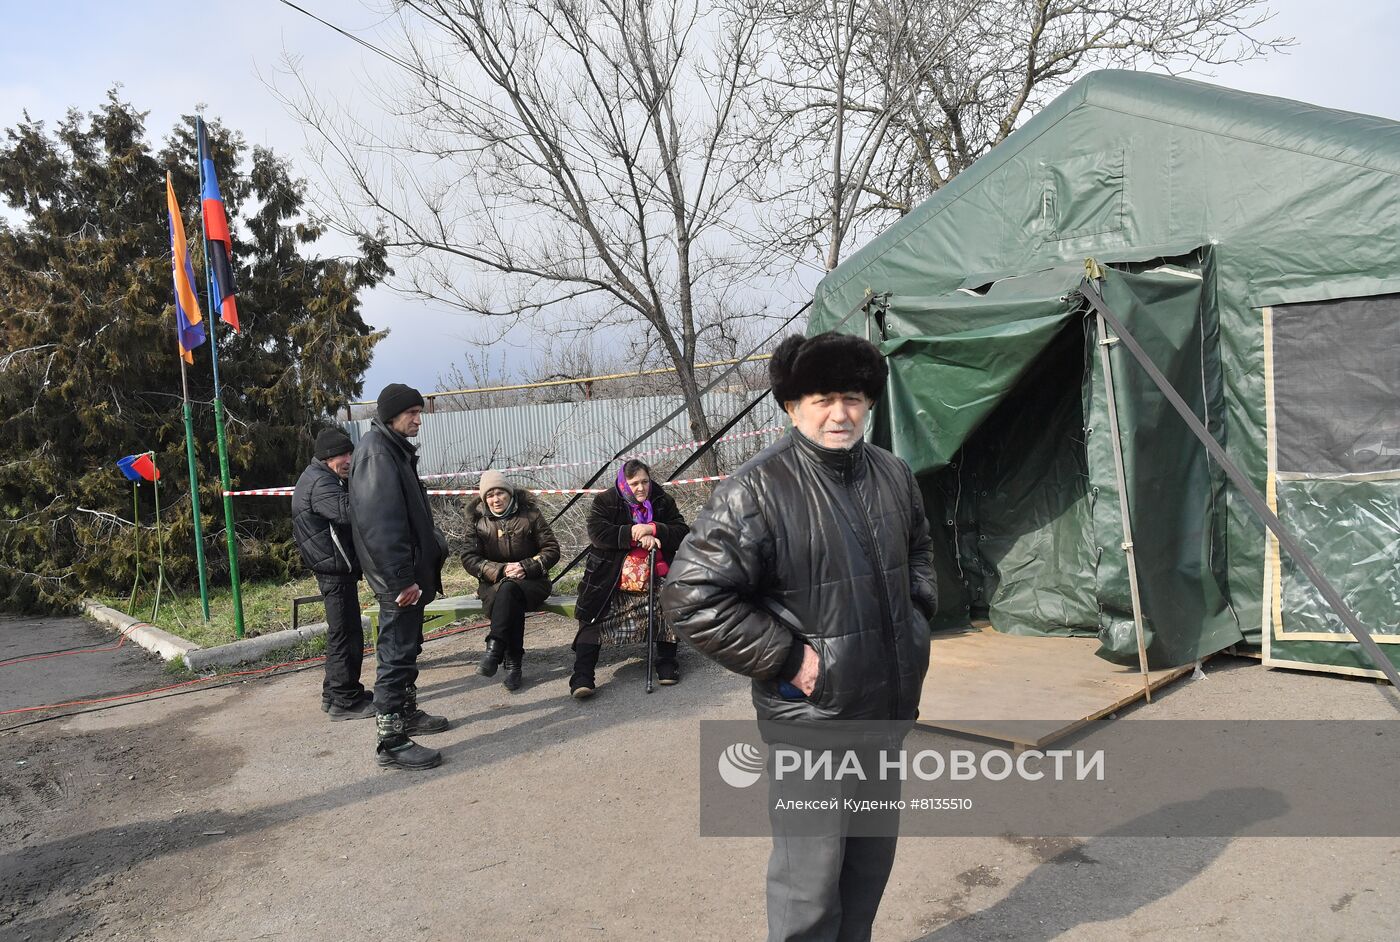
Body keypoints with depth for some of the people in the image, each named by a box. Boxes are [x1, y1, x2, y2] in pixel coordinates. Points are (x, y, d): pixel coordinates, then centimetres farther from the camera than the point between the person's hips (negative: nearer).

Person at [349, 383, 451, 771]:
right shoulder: (377, 451, -17)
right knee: (396, 654, -5)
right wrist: (400, 578, -26)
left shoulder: (395, 448, 15)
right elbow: (379, 522, -25)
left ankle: (406, 712, 35)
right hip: (398, 577, -11)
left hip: (410, 569, 11)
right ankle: (391, 741, 1)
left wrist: (432, 551, 19)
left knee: (408, 647, 21)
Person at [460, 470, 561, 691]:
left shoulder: (529, 513, 3)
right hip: (493, 583, 1)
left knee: (509, 590, -37)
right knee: (512, 602, -34)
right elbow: (468, 557, -1)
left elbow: (552, 550, 1)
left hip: (531, 581, -1)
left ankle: (494, 649, -41)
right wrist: (501, 570, -15)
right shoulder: (477, 519, 8)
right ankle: (513, 663, -34)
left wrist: (526, 566, -16)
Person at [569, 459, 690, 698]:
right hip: (610, 577, -1)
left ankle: (667, 663, -4)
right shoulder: (605, 502, 0)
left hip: (654, 575, 1)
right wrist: (636, 536, -20)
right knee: (593, 619, -12)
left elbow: (683, 533, -2)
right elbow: (597, 533, -16)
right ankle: (582, 677, -9)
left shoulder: (663, 501, 6)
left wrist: (652, 529, -18)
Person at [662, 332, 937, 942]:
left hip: (888, 709, 7)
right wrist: (786, 656, -20)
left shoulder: (894, 476, 4)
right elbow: (690, 597, -22)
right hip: (810, 719, -7)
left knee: (873, 856, 22)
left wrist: (916, 617, 10)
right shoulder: (757, 491, -19)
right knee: (811, 874, 3)